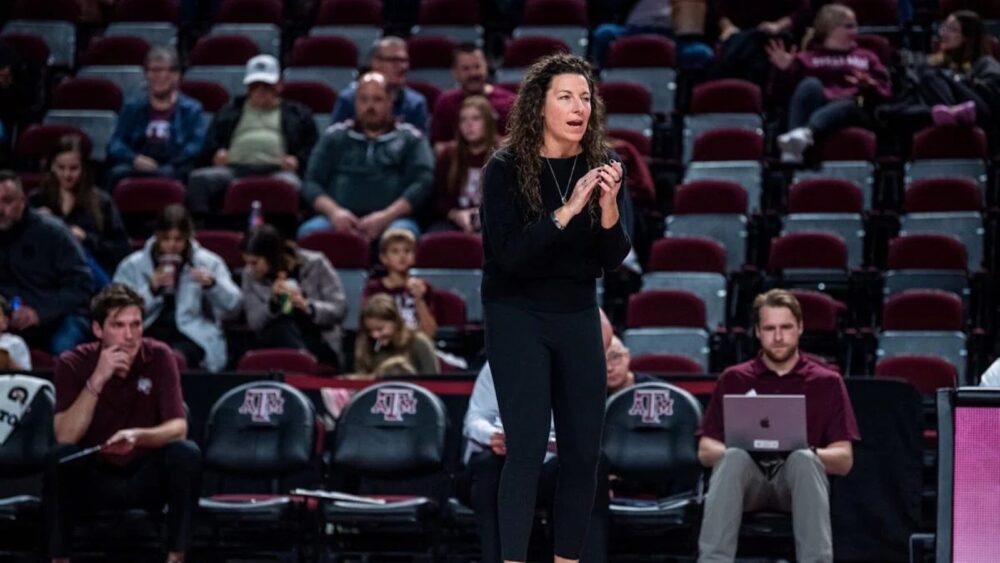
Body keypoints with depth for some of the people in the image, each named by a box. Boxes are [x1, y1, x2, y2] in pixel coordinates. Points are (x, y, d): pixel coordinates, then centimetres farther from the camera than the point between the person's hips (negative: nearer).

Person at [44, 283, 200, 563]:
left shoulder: (159, 357, -11)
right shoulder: (73, 363, -13)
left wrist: (138, 436, -37)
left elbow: (178, 428, -17)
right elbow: (65, 437, -22)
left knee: (187, 453, -27)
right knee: (60, 457, -31)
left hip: (147, 476, 1)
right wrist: (97, 381, -31)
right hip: (93, 477, -1)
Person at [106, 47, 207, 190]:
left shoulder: (191, 109, 15)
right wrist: (134, 159, -11)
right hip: (136, 169, 2)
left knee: (166, 174, -38)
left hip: (174, 171, -2)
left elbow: (196, 146, 1)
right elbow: (115, 144, 12)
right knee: (118, 173, -33)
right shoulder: (132, 108, 22)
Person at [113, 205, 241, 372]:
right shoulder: (132, 266, 13)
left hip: (192, 336, 0)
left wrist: (212, 284, -16)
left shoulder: (208, 263, 13)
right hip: (146, 335, 0)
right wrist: (151, 289, -10)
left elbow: (233, 304, 2)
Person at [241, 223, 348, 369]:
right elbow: (254, 323, -7)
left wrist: (308, 306, -25)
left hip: (321, 343, -3)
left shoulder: (315, 264, -5)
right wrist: (273, 302, -25)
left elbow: (340, 308, -8)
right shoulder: (250, 275, 1)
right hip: (277, 341, 3)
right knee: (283, 324, -33)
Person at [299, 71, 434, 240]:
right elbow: (312, 183, 13)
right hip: (342, 220, 1)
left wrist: (386, 217, -13)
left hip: (393, 219, -1)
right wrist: (333, 211, -9)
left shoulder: (411, 139, 16)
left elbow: (422, 183, 3)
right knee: (310, 231, -33)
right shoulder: (334, 137, 21)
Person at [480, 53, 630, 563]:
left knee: (584, 449, 3)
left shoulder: (601, 166, -2)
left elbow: (614, 260, -5)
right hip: (517, 316, -4)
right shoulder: (506, 168, -13)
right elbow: (507, 254, -23)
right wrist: (566, 210, -32)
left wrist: (609, 208, -24)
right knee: (528, 448, -10)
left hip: (578, 317, 4)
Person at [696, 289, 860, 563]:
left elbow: (844, 460, 5)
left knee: (803, 460, -36)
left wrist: (806, 452, -16)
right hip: (748, 477, 1)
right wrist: (745, 450, -13)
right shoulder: (733, 380, 15)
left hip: (796, 478, -1)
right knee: (734, 458, -35)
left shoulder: (827, 382, 12)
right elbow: (705, 451, 9)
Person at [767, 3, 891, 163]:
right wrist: (784, 70, -5)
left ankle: (805, 133, -68)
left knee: (847, 106, -38)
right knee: (810, 84, -34)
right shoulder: (808, 57, 29)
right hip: (817, 105, 0)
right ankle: (796, 137, -58)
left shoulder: (866, 58, 33)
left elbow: (885, 93, 18)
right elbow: (784, 89, 15)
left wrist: (869, 87, -4)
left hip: (853, 109, 0)